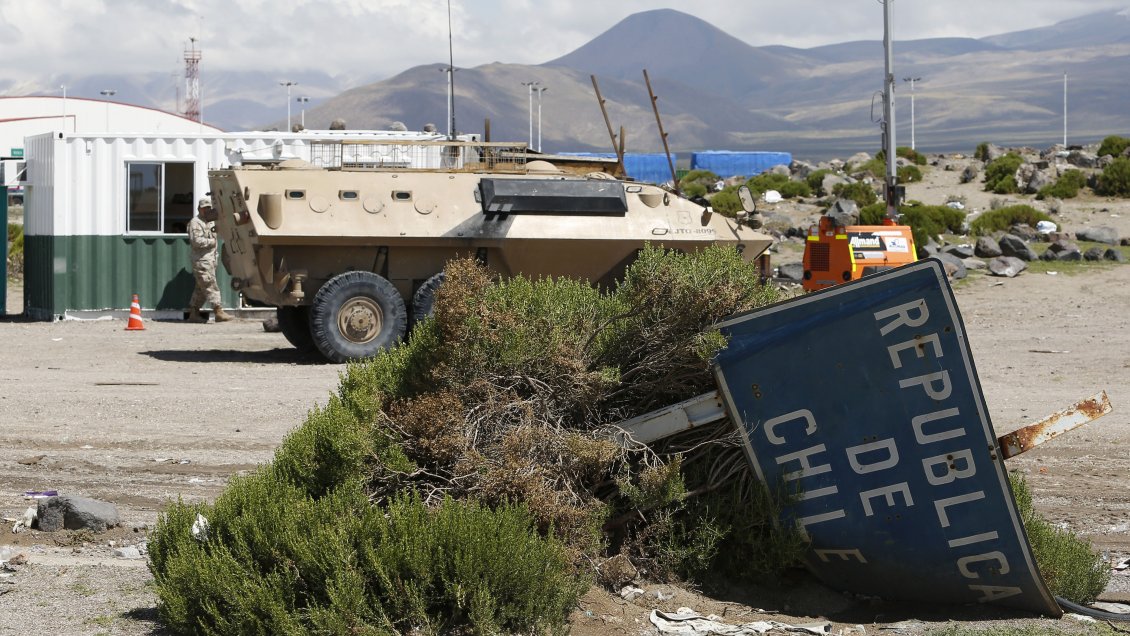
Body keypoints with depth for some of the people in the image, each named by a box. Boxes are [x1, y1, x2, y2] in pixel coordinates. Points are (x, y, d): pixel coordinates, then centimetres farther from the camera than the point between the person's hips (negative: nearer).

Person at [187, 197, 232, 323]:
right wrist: (212, 241, -11)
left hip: (210, 260, 9)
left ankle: (194, 313, 15)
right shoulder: (195, 223, -9)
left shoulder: (211, 222, 19)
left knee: (201, 288, 11)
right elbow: (196, 241, -18)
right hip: (201, 260, -9)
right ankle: (219, 311, -15)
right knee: (210, 286, -12)